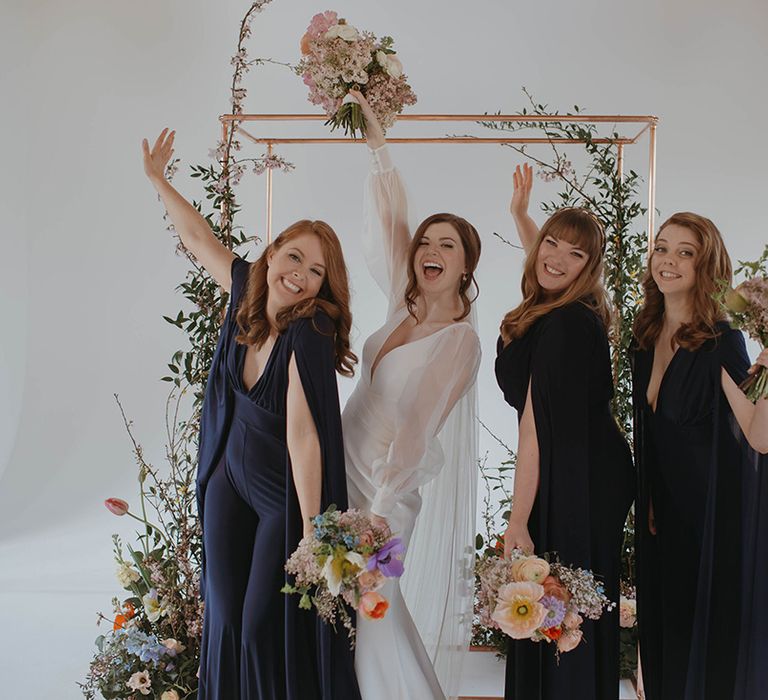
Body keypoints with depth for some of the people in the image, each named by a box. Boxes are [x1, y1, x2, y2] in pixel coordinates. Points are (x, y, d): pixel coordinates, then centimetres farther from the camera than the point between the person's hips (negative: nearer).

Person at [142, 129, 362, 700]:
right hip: (230, 480, 6)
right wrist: (158, 179, 20)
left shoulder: (309, 332, -25)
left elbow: (302, 434, -28)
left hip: (287, 493, -6)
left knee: (268, 628, 0)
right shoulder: (247, 290, -6)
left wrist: (311, 530, -27)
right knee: (226, 620, 10)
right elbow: (200, 239, 12)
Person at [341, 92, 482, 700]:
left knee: (371, 610, 0)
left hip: (388, 483, -7)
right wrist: (377, 142, 6)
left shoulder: (461, 341, -16)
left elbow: (418, 426, -21)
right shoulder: (405, 304, 2)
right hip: (347, 464, 7)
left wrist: (379, 512, -23)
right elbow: (387, 217, 6)